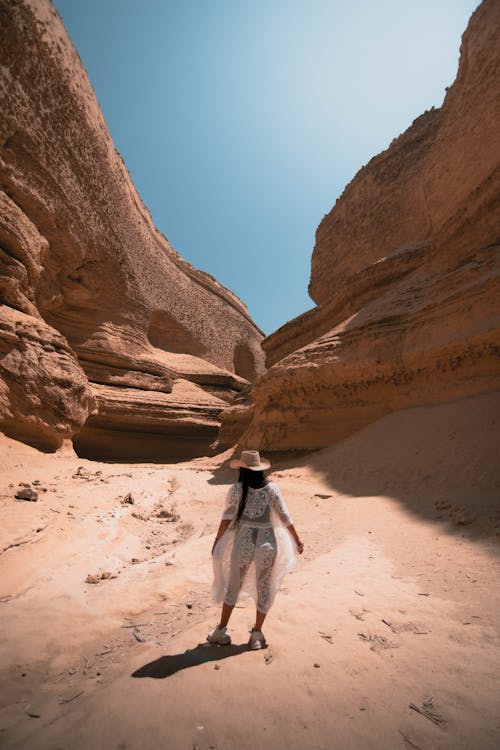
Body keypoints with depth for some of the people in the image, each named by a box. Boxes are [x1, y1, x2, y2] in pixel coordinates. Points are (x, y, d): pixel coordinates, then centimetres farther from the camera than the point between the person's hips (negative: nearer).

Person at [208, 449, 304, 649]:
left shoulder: (236, 489, -11)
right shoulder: (272, 489, -9)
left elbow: (227, 517, -7)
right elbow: (285, 517, -5)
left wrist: (217, 541, 5)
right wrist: (297, 540, 6)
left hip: (243, 542, 0)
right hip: (267, 543, 0)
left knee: (233, 586, 20)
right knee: (264, 588, 19)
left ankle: (221, 631, 31)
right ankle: (257, 633, 30)